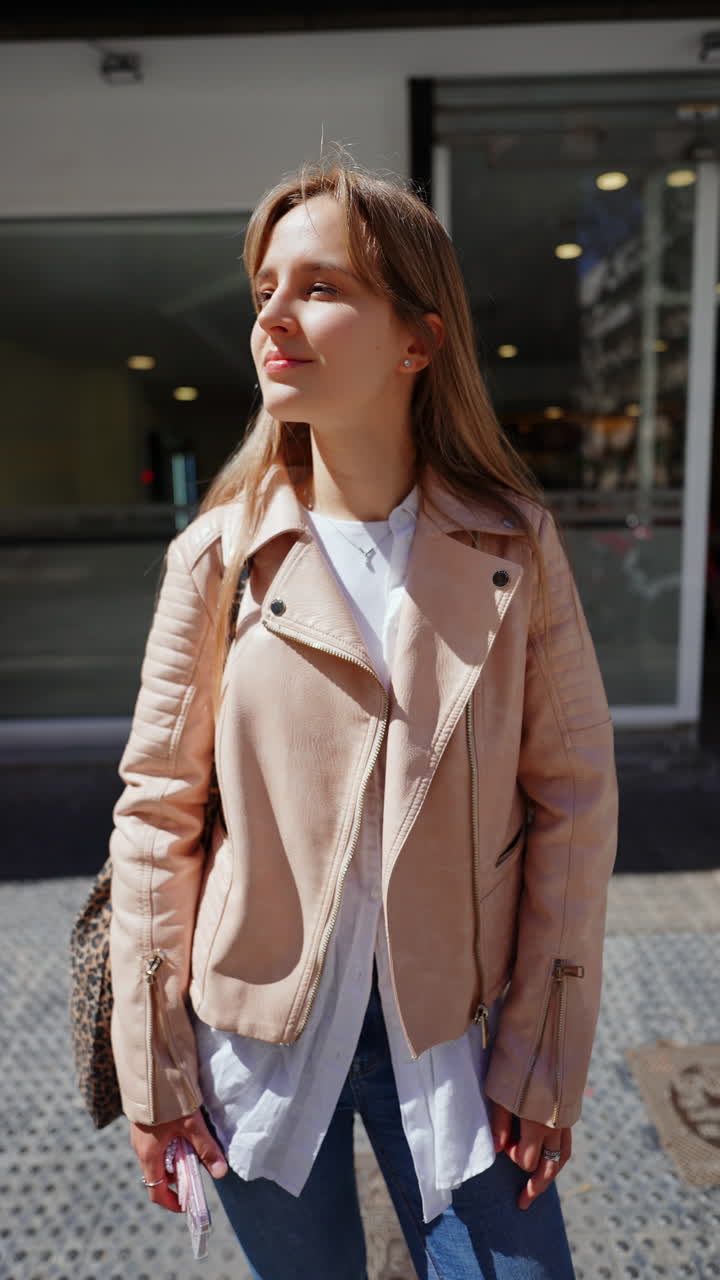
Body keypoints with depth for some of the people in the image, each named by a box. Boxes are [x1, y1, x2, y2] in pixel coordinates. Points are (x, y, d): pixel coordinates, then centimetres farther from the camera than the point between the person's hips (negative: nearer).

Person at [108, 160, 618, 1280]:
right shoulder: (218, 555, -9)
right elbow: (156, 809, -5)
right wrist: (150, 1060, -2)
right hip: (261, 1031, 1)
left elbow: (574, 797, -5)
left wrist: (548, 1049, -4)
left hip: (456, 1036, 0)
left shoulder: (517, 547, -8)